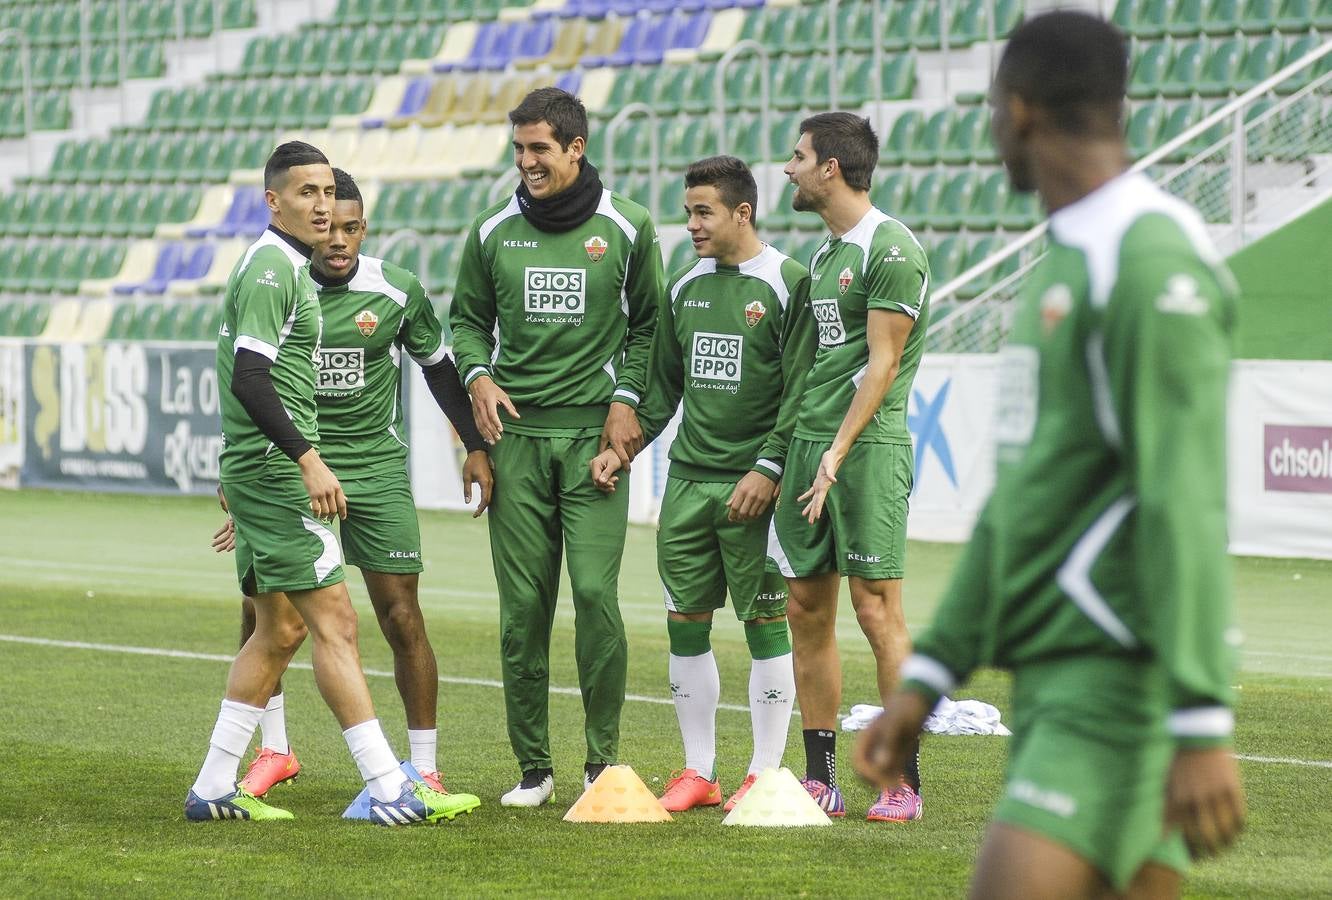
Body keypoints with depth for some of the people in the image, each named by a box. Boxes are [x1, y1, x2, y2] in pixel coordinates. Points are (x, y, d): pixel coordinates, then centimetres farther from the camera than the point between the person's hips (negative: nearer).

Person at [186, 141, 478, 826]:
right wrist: (308, 458, -26)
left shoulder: (281, 268, 18)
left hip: (261, 469, 11)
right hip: (276, 470, -11)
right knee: (334, 621, -12)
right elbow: (248, 380, -23)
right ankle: (389, 791, -14)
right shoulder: (272, 269, -13)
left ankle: (213, 788, 15)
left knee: (280, 628, 13)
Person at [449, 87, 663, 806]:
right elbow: (467, 317, 17)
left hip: (594, 431, -2)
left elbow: (648, 324, 9)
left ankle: (604, 760, 0)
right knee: (523, 605, 0)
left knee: (595, 593, -11)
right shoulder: (493, 231, 8)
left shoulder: (626, 228, 3)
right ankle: (533, 768, 6)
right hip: (515, 433, 2)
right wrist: (478, 377, -1)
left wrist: (628, 402, -3)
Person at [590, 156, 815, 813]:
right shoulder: (685, 289, 13)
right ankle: (698, 772, 13)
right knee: (686, 622, 5)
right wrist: (624, 445, 10)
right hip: (687, 481, 6)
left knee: (766, 623, -2)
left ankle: (764, 776, 3)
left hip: (753, 486, -6)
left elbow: (802, 391, -9)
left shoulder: (786, 284, -6)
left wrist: (768, 469, -16)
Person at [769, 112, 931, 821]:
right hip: (807, 443, 9)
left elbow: (881, 365, -13)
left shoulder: (892, 251, -9)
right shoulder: (825, 253, 19)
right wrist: (801, 452, 15)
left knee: (877, 610, -9)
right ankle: (819, 777, 12)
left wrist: (839, 452, -19)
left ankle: (905, 782, -5)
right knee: (807, 610, 7)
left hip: (868, 445, -9)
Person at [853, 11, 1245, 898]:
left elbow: (1186, 503, -20)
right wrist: (924, 681, 18)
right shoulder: (1067, 266, 19)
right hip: (1056, 684, 9)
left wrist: (1203, 727, -25)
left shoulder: (1153, 262, -13)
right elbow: (1016, 500, 22)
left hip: (1124, 682, -9)